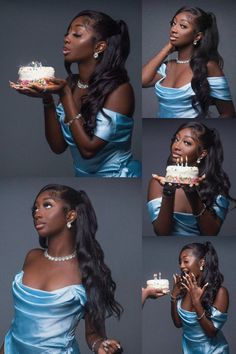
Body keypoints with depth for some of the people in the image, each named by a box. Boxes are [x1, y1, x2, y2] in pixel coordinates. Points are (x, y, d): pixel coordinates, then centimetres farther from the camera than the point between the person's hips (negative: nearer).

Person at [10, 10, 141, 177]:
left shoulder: (119, 89, -15)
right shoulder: (71, 84, 1)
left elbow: (88, 149, -17)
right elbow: (58, 147, 0)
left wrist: (64, 95, -18)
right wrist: (47, 100, -11)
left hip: (117, 175, -4)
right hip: (82, 174, 4)